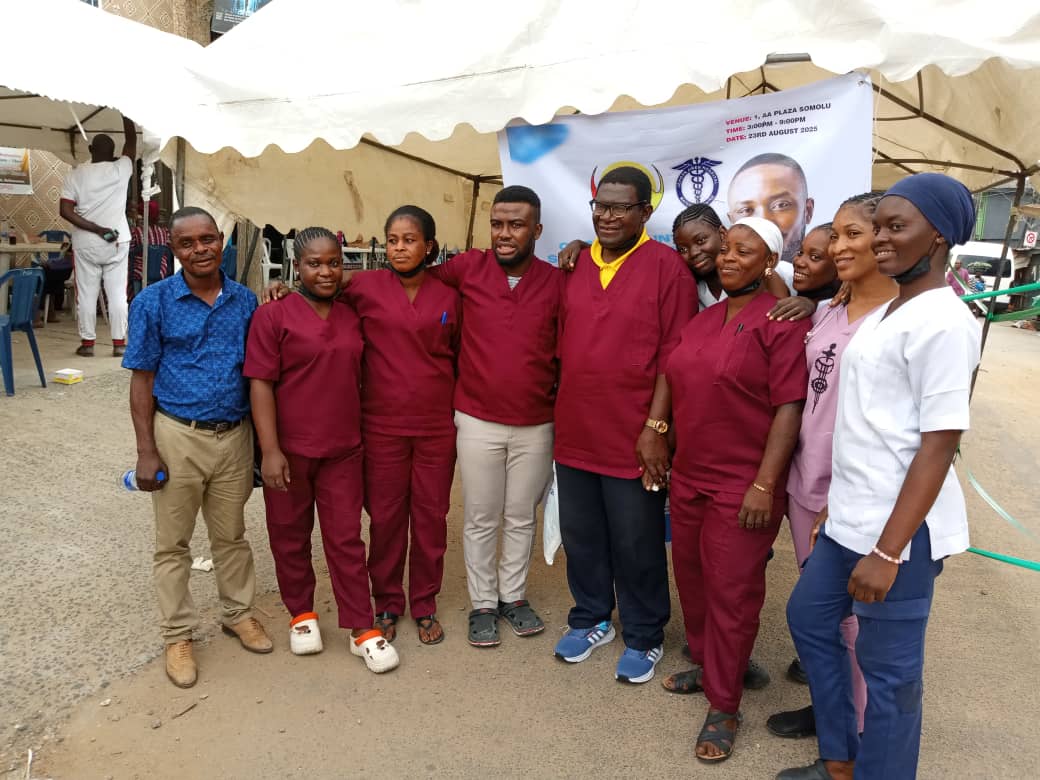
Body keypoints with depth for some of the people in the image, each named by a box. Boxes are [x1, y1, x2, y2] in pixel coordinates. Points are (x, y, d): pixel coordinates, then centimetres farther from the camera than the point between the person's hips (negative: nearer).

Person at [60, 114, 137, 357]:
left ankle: (87, 343, 9)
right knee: (117, 293, 4)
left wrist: (96, 229, -10)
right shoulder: (121, 169, -3)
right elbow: (131, 140, 15)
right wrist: (125, 116, 24)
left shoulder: (76, 174, -3)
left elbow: (65, 211, -11)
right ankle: (119, 342, 5)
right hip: (117, 242, 0)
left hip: (86, 244, 0)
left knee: (86, 294, 6)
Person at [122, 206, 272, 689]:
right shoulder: (153, 302, -6)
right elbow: (142, 381, -5)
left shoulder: (245, 301, 1)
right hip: (178, 436, -2)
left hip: (235, 436, 2)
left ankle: (237, 613, 35)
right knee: (173, 543, 10)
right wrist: (147, 451, -8)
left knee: (231, 535, 17)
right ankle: (178, 635, 26)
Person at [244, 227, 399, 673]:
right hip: (289, 450, -2)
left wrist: (364, 437, 14)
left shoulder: (353, 318, 7)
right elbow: (261, 384, -10)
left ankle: (362, 629, 15)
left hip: (343, 451, 3)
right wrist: (270, 450, -16)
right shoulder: (273, 316, -7)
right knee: (291, 537, 12)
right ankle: (301, 614, 32)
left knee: (346, 538, 7)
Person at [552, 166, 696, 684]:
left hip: (634, 436, -5)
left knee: (636, 545, 9)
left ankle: (643, 637, 30)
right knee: (580, 536, 17)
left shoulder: (666, 266, -8)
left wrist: (655, 427, -14)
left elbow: (674, 355, -11)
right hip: (574, 432, 5)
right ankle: (591, 619, 39)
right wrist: (557, 415, 12)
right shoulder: (575, 265, 8)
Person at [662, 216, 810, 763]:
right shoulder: (702, 319, 10)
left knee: (731, 593, 3)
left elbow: (790, 408, -16)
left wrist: (764, 485, -20)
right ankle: (706, 668, 39)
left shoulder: (782, 322, -12)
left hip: (742, 486, -7)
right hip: (688, 477, 7)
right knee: (692, 579, 18)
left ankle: (724, 707, 20)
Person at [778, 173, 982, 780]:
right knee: (809, 617, 21)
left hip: (900, 527, -10)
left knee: (890, 667, 6)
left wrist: (888, 551, -21)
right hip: (852, 516, 10)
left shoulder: (942, 321, -16)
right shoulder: (887, 313, 12)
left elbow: (940, 445, -20)